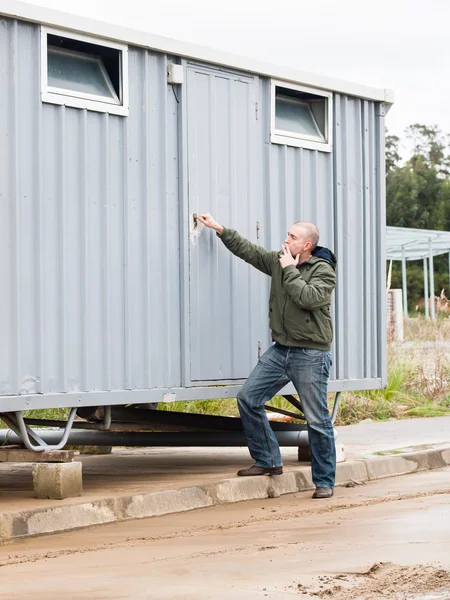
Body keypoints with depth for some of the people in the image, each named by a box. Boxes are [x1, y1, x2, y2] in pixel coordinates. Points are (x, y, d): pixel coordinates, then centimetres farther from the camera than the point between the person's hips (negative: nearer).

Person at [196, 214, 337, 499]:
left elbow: (308, 298, -27)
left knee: (318, 421, -4)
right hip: (280, 349, 7)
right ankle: (268, 461, 14)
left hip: (311, 355, -7)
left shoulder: (323, 271, -11)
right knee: (248, 398, 2)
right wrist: (220, 229, 16)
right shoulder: (279, 261, 8)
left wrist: (290, 270, -17)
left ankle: (324, 481, 7)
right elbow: (248, 250, 17)